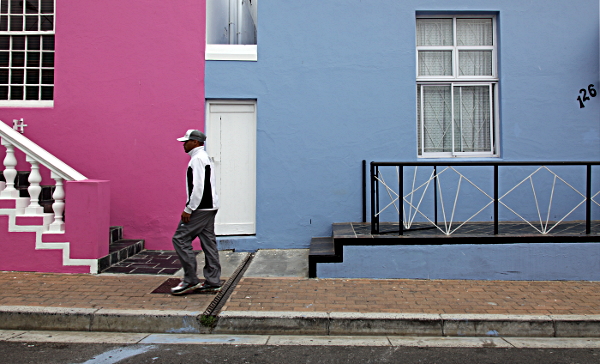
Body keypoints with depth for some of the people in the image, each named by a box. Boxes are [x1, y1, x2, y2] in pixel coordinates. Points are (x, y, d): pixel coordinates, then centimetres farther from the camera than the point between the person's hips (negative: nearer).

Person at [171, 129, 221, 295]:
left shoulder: (197, 159, -13)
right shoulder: (204, 157, 19)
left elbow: (198, 187, -21)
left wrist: (188, 209, -18)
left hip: (201, 208, -10)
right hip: (209, 207, 10)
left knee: (180, 239, -5)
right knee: (208, 242, 10)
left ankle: (191, 280, -1)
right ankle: (213, 282, 15)